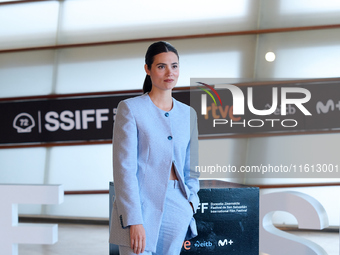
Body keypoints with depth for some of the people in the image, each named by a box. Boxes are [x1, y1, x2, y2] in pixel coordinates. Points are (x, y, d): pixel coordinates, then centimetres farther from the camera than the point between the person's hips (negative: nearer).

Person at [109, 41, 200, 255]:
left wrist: (190, 203, 5)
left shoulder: (188, 114, 12)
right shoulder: (130, 108, -3)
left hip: (177, 208, 5)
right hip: (141, 206, -4)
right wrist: (134, 220, -15)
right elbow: (124, 168, -9)